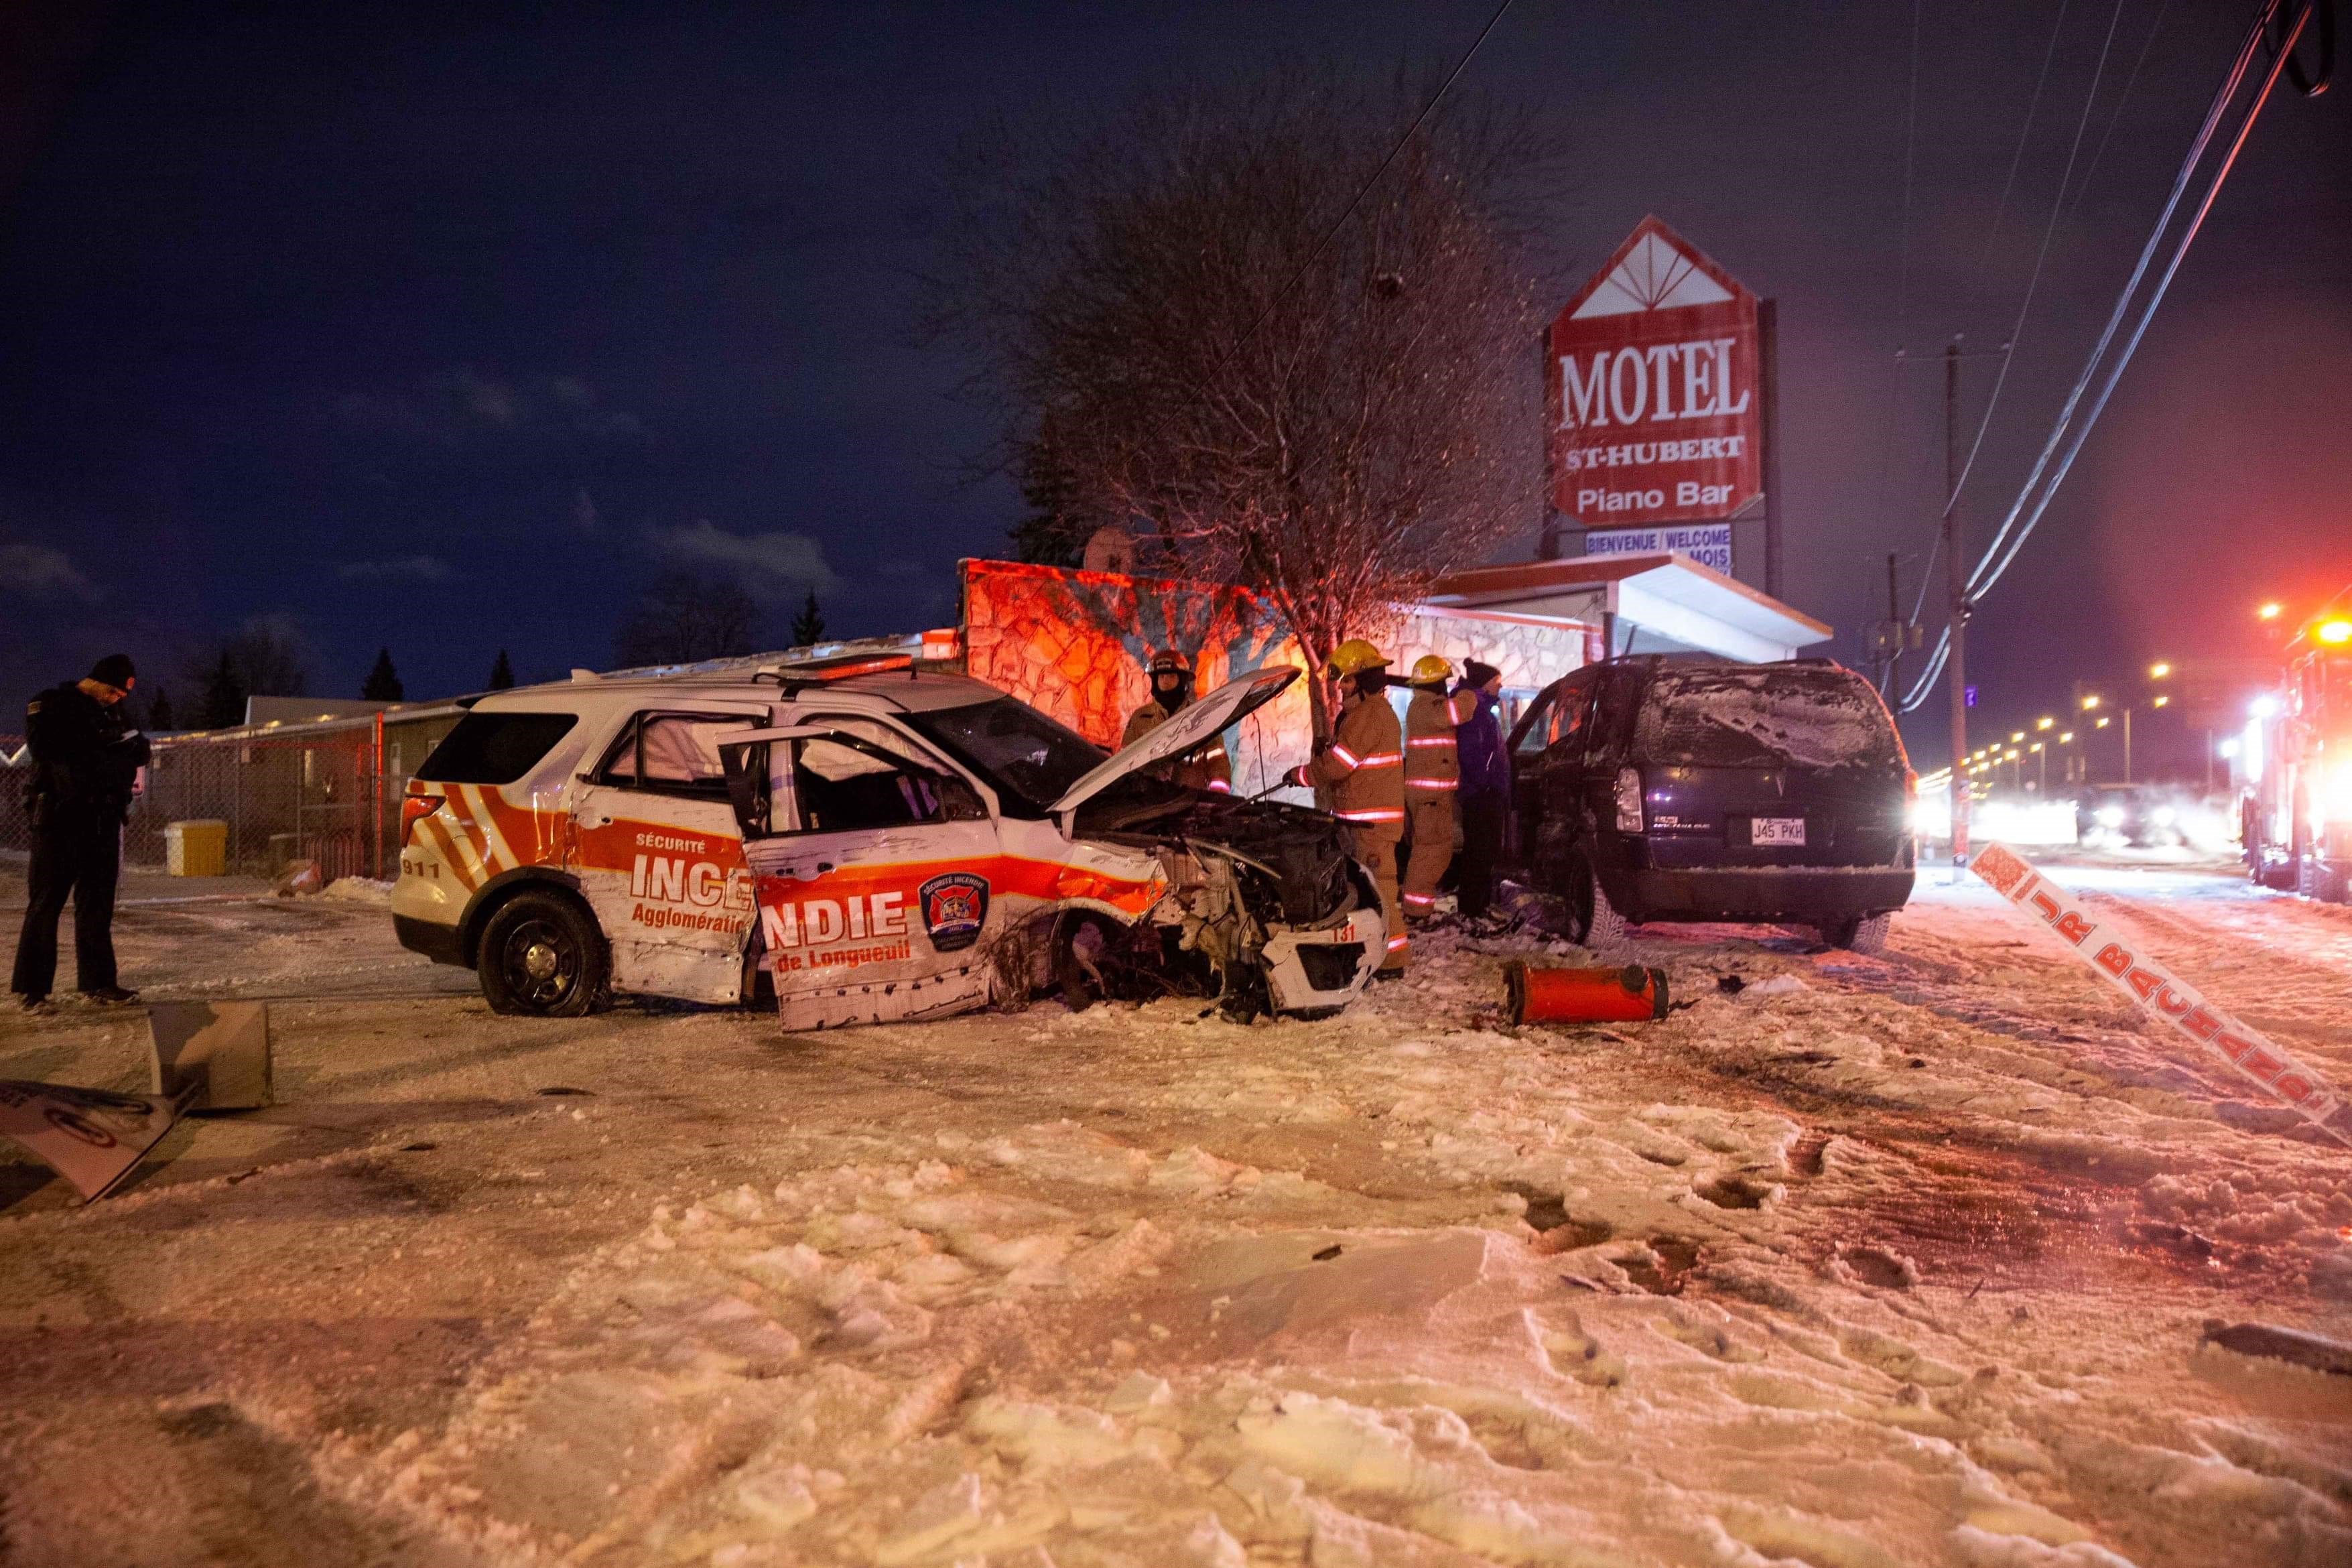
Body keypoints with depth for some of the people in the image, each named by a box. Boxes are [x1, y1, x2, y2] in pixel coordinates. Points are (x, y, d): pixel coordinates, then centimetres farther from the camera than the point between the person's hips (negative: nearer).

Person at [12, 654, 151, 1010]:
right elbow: (43, 748, -16)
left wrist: (130, 740, -9)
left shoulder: (113, 712, 16)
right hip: (60, 816, -6)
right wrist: (94, 745, -17)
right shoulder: (52, 704, -2)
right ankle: (31, 988, 0)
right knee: (46, 901, -3)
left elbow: (141, 753, 13)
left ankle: (98, 981, 14)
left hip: (103, 819, 6)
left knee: (98, 902, 8)